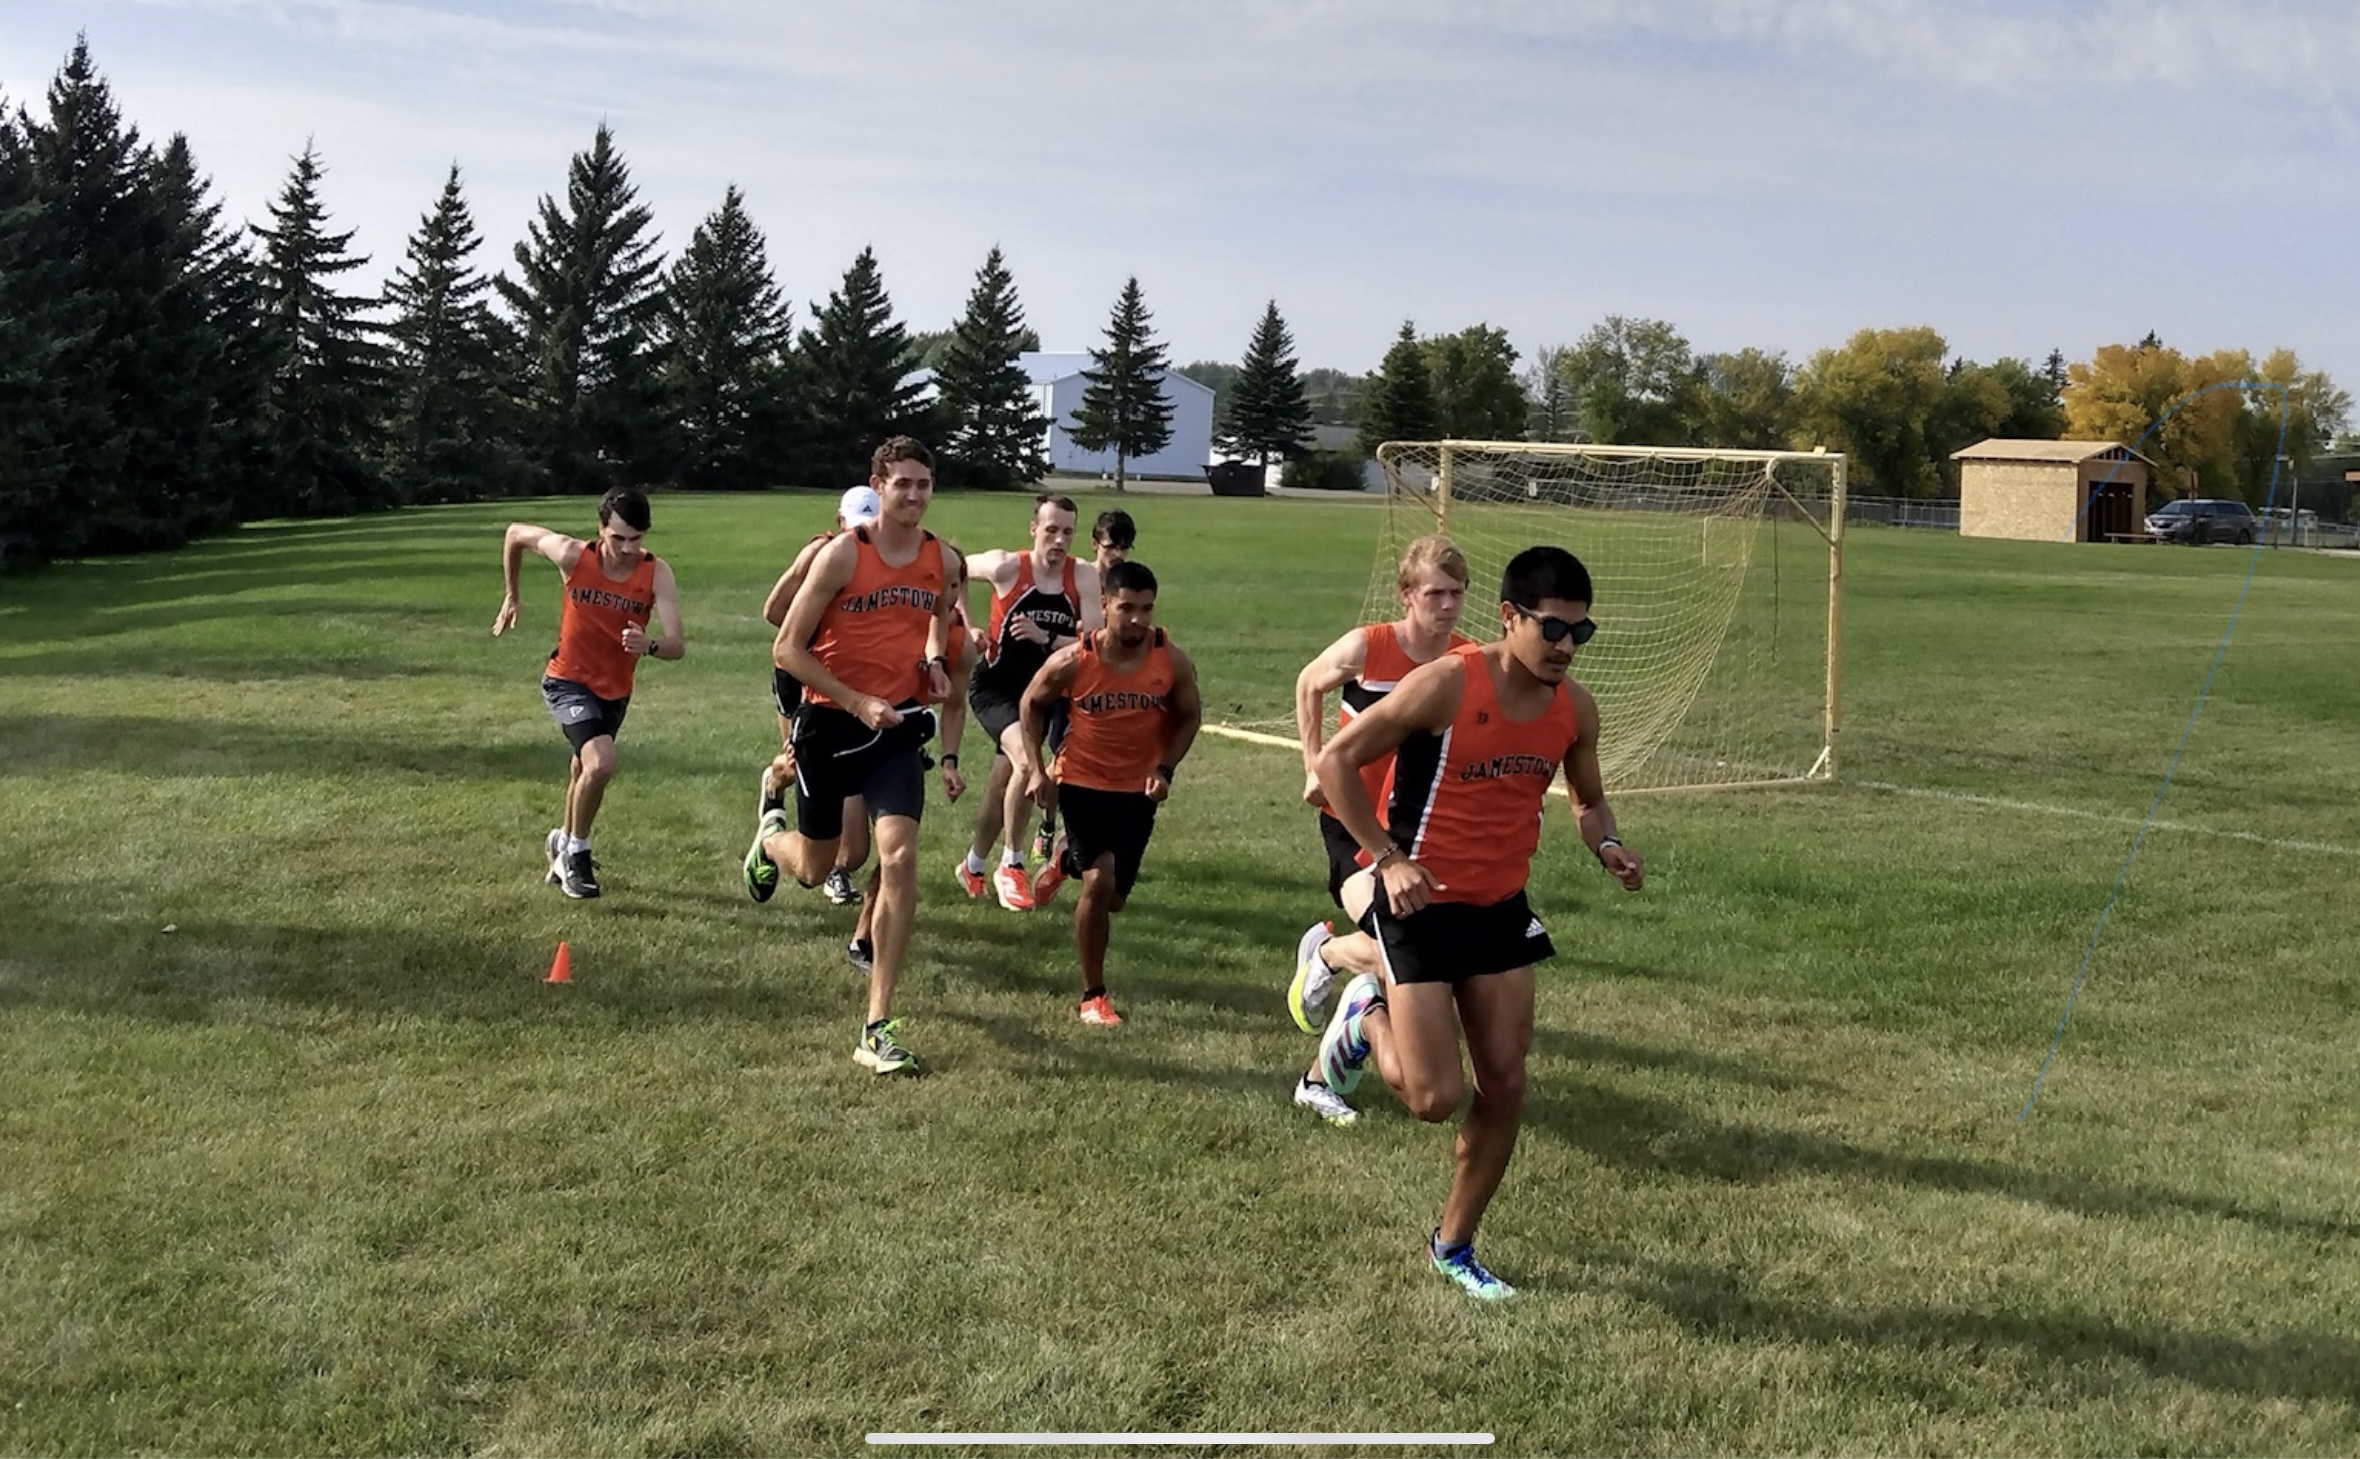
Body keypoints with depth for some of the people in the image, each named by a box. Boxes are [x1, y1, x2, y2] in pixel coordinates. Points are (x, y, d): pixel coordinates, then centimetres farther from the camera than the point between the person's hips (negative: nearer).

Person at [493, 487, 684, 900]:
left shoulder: (657, 573, -19)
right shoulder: (573, 555, -20)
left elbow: (677, 645, -27)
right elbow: (515, 534, -1)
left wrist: (650, 644, -49)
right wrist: (512, 596, 7)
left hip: (615, 691, 3)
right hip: (568, 682, -3)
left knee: (584, 769, 24)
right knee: (601, 762, -25)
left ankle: (563, 843, 50)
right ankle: (576, 853, -3)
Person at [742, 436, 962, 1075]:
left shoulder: (945, 560, 0)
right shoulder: (843, 554, -13)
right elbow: (788, 648, -12)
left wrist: (935, 660, 3)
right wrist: (858, 703, -19)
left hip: (897, 724, 2)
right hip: (830, 720, -2)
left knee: (899, 859, -16)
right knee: (814, 869, 13)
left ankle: (877, 1027, -9)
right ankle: (771, 836, 54)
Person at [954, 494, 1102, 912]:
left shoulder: (1083, 576, -9)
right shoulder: (1005, 567, -15)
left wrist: (1047, 638, -29)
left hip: (1040, 693, 4)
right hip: (995, 689, -4)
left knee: (1001, 788, 16)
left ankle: (973, 867, 39)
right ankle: (1012, 865, -13)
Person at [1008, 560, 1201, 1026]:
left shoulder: (1173, 662, -15)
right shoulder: (1072, 662, -19)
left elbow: (1190, 716, 2)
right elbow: (1033, 704, -1)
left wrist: (1165, 769, -11)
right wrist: (1035, 766, -6)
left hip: (1139, 791, 3)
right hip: (1083, 782, -3)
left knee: (1115, 898, 13)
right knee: (1099, 881, -19)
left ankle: (1068, 857, 50)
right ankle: (1093, 996, -2)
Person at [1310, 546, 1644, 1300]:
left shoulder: (1575, 709, -2)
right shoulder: (1446, 684, -20)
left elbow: (1588, 799, 16)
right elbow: (1336, 760, -15)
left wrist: (1606, 844, -7)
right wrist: (1388, 857, -20)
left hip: (1501, 909, 6)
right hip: (1421, 905, -6)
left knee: (1505, 1087, 6)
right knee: (1434, 1097, -8)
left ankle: (1453, 1246, 26)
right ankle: (1366, 1016, 25)